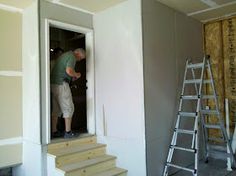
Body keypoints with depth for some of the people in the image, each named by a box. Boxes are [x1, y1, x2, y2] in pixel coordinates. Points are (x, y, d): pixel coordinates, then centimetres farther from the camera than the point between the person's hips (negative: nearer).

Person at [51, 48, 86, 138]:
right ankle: (68, 132, 3)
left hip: (53, 83, 9)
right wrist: (76, 74, -5)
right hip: (61, 84, -9)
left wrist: (72, 76, 17)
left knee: (56, 109, 12)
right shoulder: (72, 57, -8)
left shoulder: (64, 55, 22)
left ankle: (54, 132, 16)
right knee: (68, 108, -1)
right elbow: (69, 71, -24)